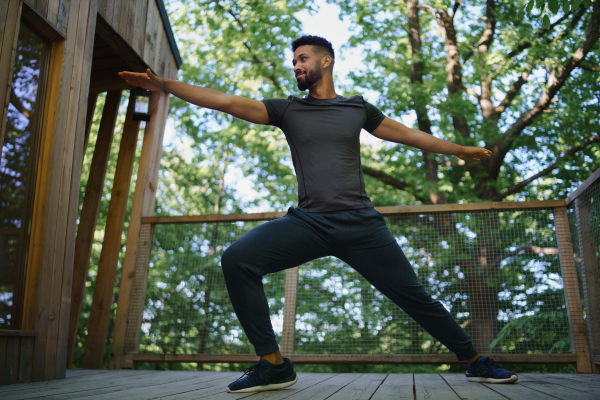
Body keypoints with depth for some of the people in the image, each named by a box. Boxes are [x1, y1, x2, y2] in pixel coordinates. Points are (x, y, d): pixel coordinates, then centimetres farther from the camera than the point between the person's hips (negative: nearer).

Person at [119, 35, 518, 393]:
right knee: (237, 259, -21)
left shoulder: (357, 108, 14)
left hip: (361, 223, 0)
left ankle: (476, 362, 21)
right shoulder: (288, 110, 12)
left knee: (412, 294, -1)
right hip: (308, 222, 1)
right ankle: (274, 365, -12)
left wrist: (460, 150, 30)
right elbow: (226, 101, 4)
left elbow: (409, 134, 23)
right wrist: (163, 84, -3)